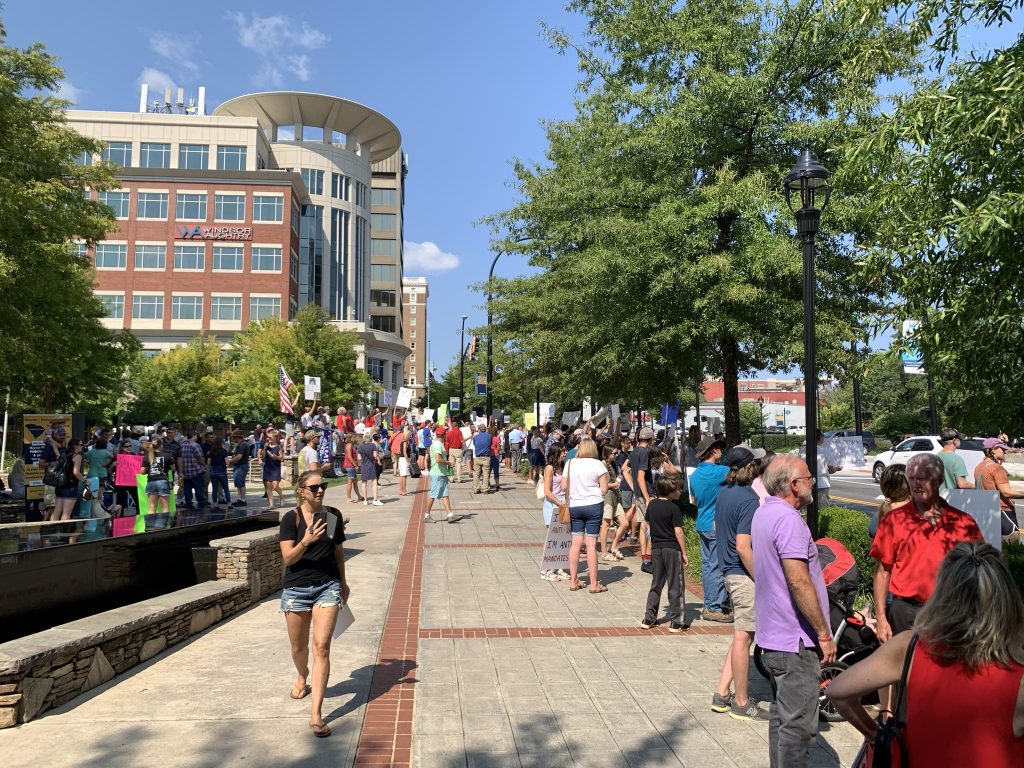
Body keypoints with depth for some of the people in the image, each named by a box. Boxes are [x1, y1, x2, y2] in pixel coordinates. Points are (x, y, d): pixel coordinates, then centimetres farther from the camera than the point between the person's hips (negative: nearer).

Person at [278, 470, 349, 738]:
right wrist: (306, 541, -33)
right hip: (296, 589, 0)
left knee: (321, 647, -10)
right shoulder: (291, 518, -8)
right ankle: (302, 677, 52)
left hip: (327, 587, 1)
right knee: (299, 647, 17)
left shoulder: (333, 515, 1)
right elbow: (288, 557, -14)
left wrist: (343, 583, 21)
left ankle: (316, 714, -7)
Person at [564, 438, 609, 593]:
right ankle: (594, 584, 5)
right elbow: (604, 488, -5)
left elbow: (564, 487, 3)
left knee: (576, 543, 8)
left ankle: (573, 581, 13)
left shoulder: (570, 463, 4)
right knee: (591, 544, -1)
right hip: (594, 505, -3)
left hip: (574, 506, 3)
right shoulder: (597, 464, -4)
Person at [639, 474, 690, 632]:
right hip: (672, 549, -6)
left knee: (656, 584, 15)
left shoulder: (652, 504, 5)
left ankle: (649, 619, 16)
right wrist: (684, 553, -8)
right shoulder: (674, 508, -14)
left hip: (656, 548, 6)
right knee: (675, 586, 3)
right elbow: (678, 532, -14)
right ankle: (676, 622, 7)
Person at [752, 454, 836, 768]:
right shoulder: (788, 519, -21)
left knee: (781, 714, 18)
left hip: (773, 636, 10)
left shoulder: (763, 513, 10)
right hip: (796, 640, -10)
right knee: (799, 723, -2)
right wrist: (824, 635, -18)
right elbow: (799, 582, -26)